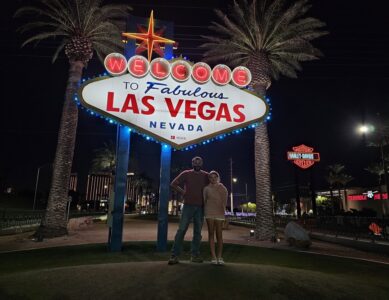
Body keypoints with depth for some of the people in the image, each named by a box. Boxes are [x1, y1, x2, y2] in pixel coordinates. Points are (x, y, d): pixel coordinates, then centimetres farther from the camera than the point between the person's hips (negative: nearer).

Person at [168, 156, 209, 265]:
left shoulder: (206, 175, 7)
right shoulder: (186, 174, 2)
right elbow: (173, 184, 4)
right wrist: (183, 192, -2)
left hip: (200, 207, 2)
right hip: (188, 205, -2)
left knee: (198, 232, 6)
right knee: (181, 230, -5)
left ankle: (195, 255, 15)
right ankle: (175, 255, 0)